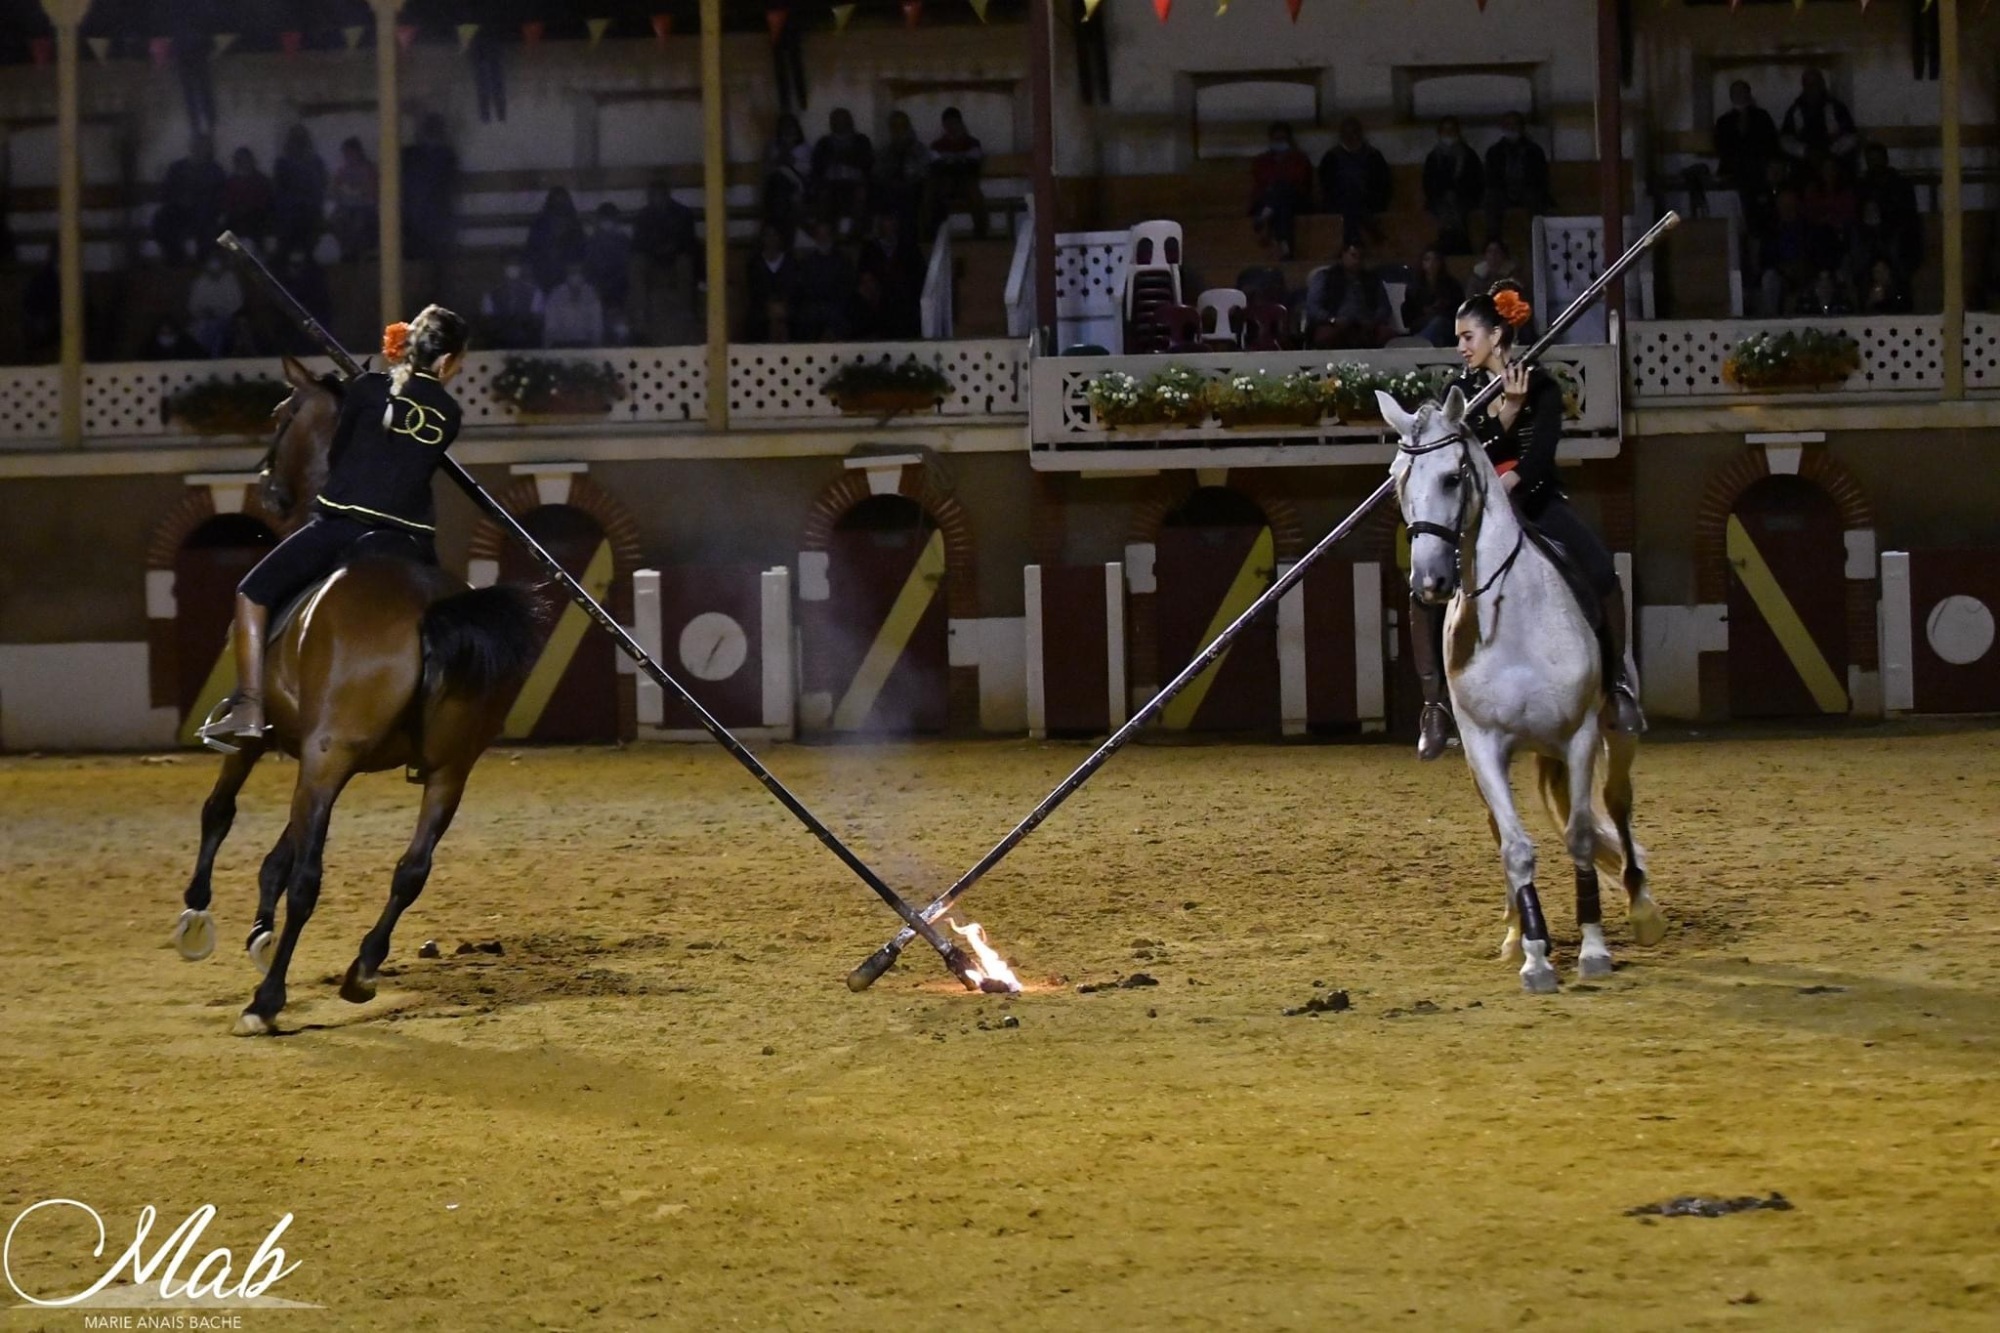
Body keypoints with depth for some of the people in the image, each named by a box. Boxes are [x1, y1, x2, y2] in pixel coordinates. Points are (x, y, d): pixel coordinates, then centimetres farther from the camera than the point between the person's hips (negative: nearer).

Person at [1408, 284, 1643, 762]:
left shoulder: (1542, 387, -5)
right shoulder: (1461, 389, 1)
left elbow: (1538, 458, -15)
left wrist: (1504, 487, -29)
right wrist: (1506, 411, -23)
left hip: (1535, 500, -2)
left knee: (1600, 572, -23)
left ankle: (1617, 682, -7)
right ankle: (1434, 702, -12)